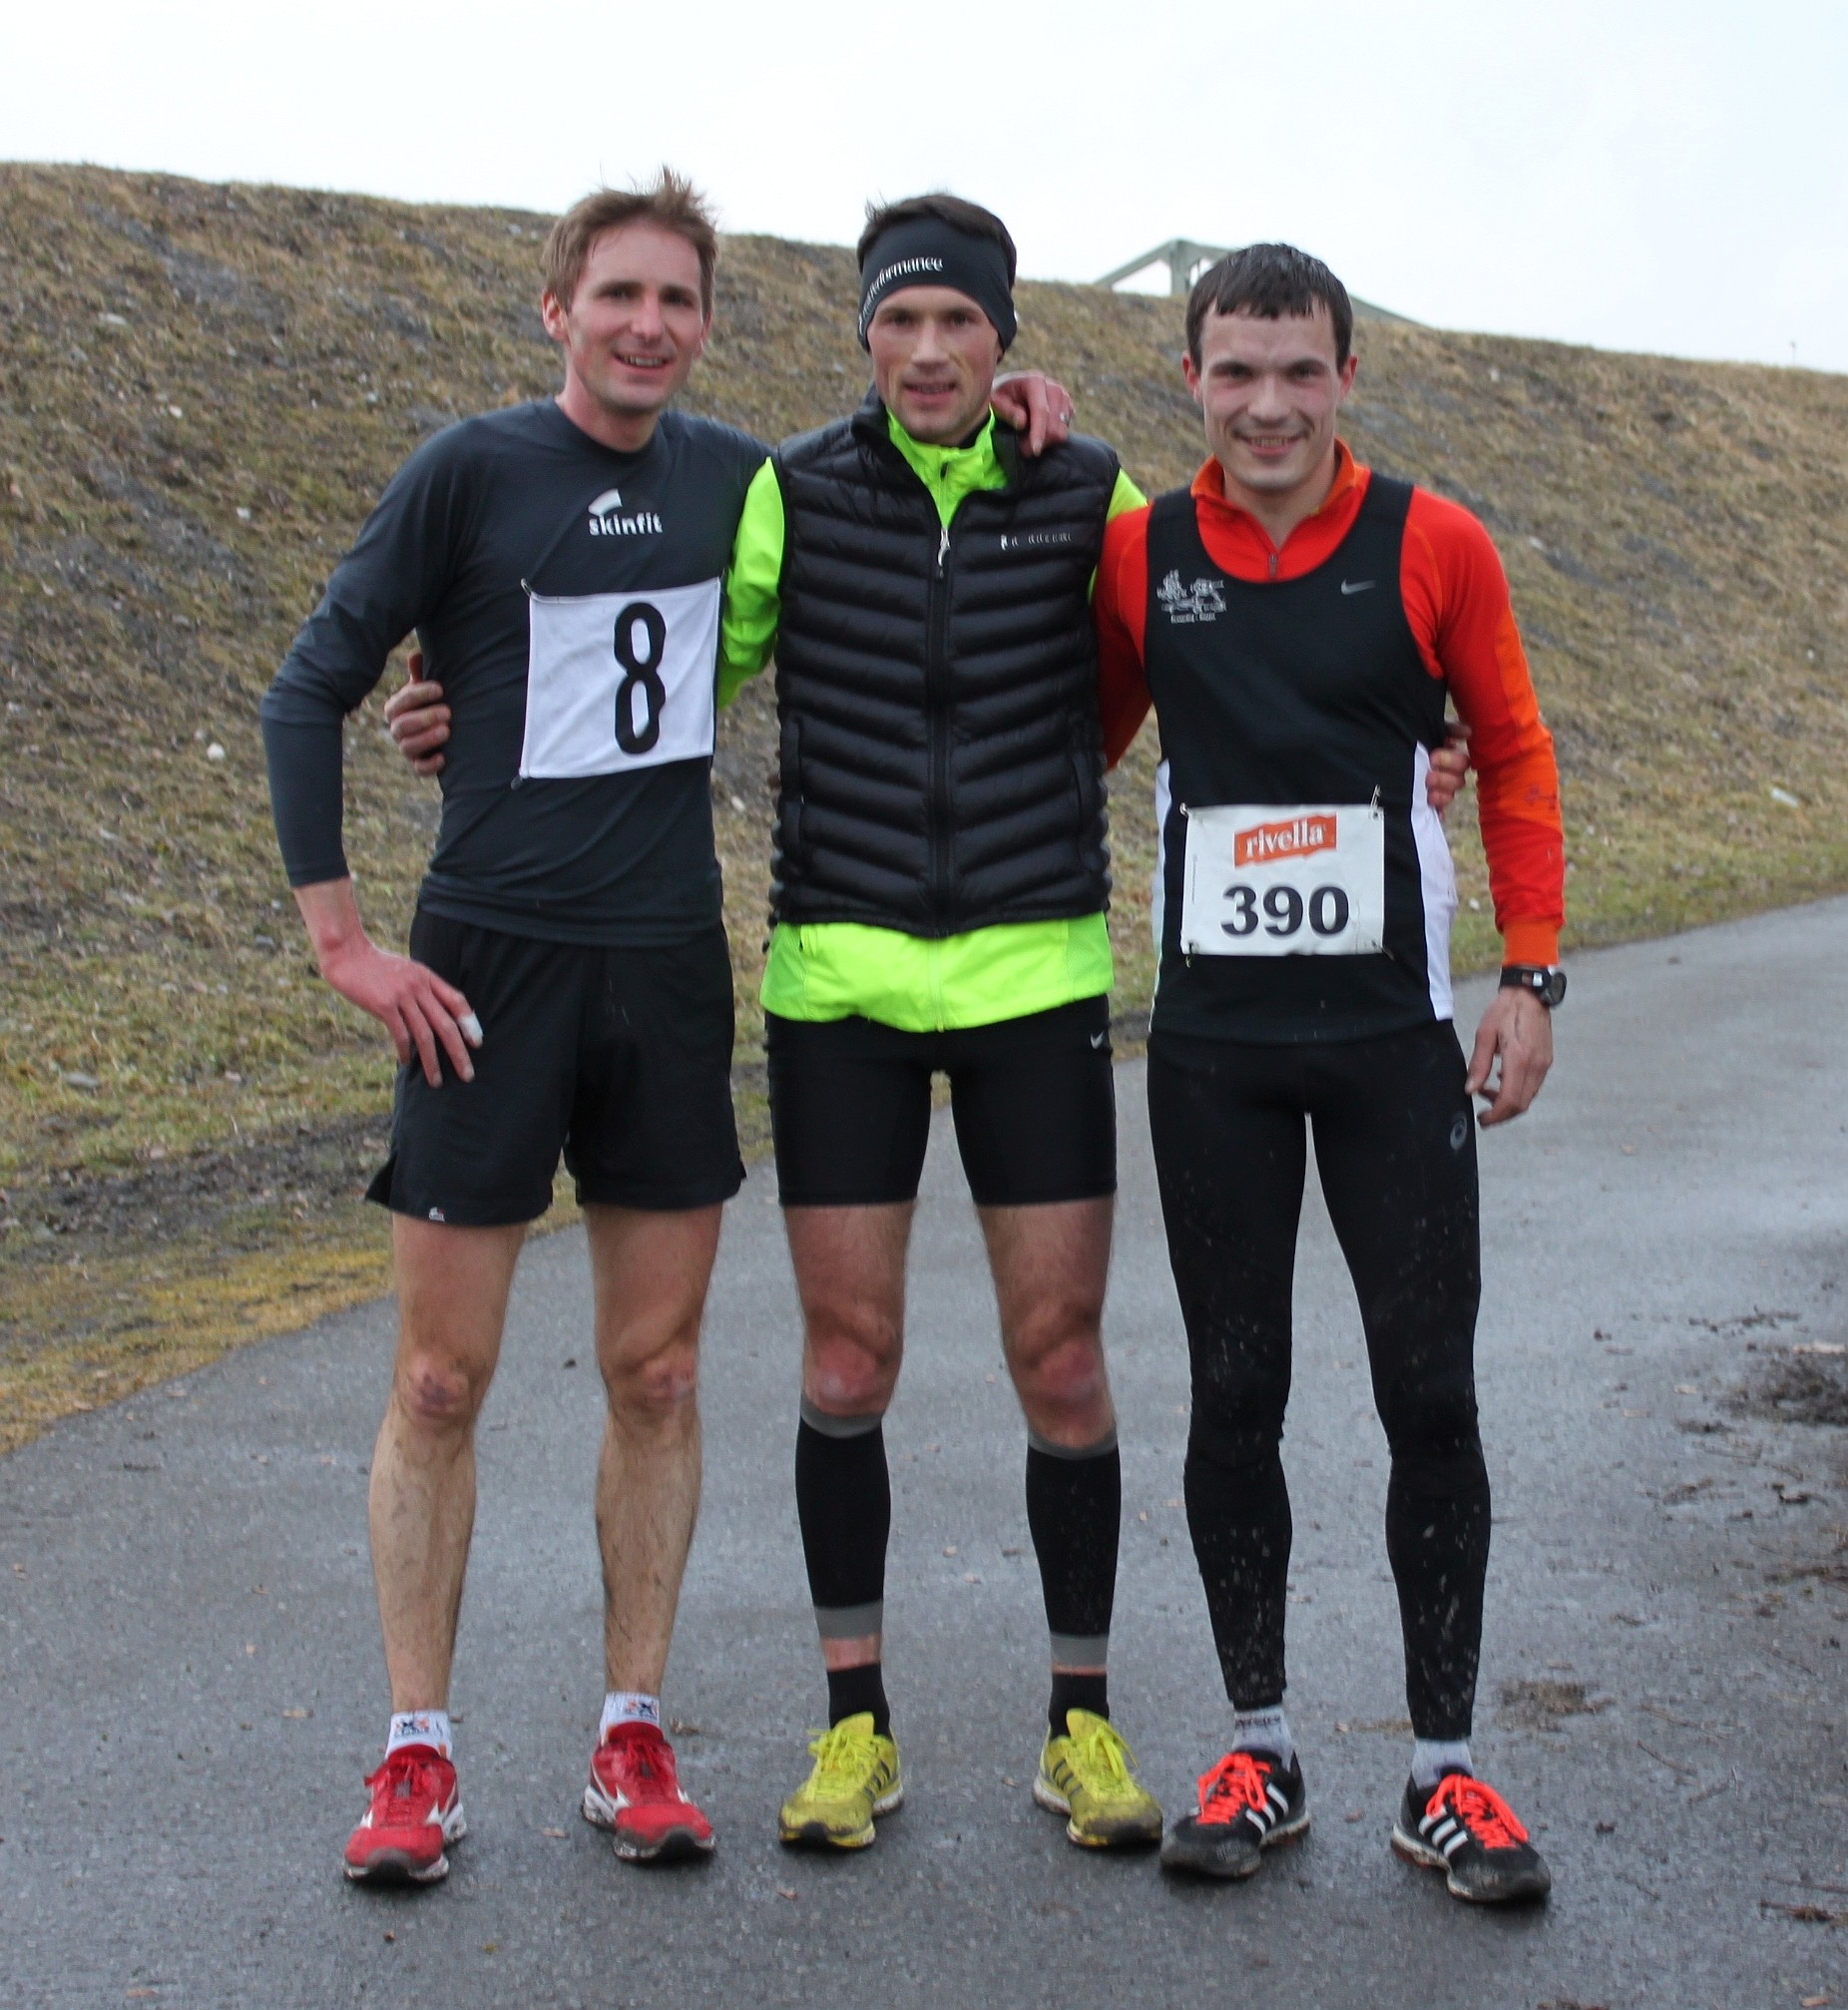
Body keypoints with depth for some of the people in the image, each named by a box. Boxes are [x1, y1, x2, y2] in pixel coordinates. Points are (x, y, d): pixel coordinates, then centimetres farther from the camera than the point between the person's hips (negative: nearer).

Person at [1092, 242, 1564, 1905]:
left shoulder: (1435, 548, -3)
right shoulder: (1136, 556, 1)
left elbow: (1514, 756, 5)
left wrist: (1532, 975, 0)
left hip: (1393, 1031, -1)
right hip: (1211, 1038, 1)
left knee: (1430, 1393, 1)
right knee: (1235, 1394, 6)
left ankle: (1445, 1772, 14)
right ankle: (1259, 1753, 19)